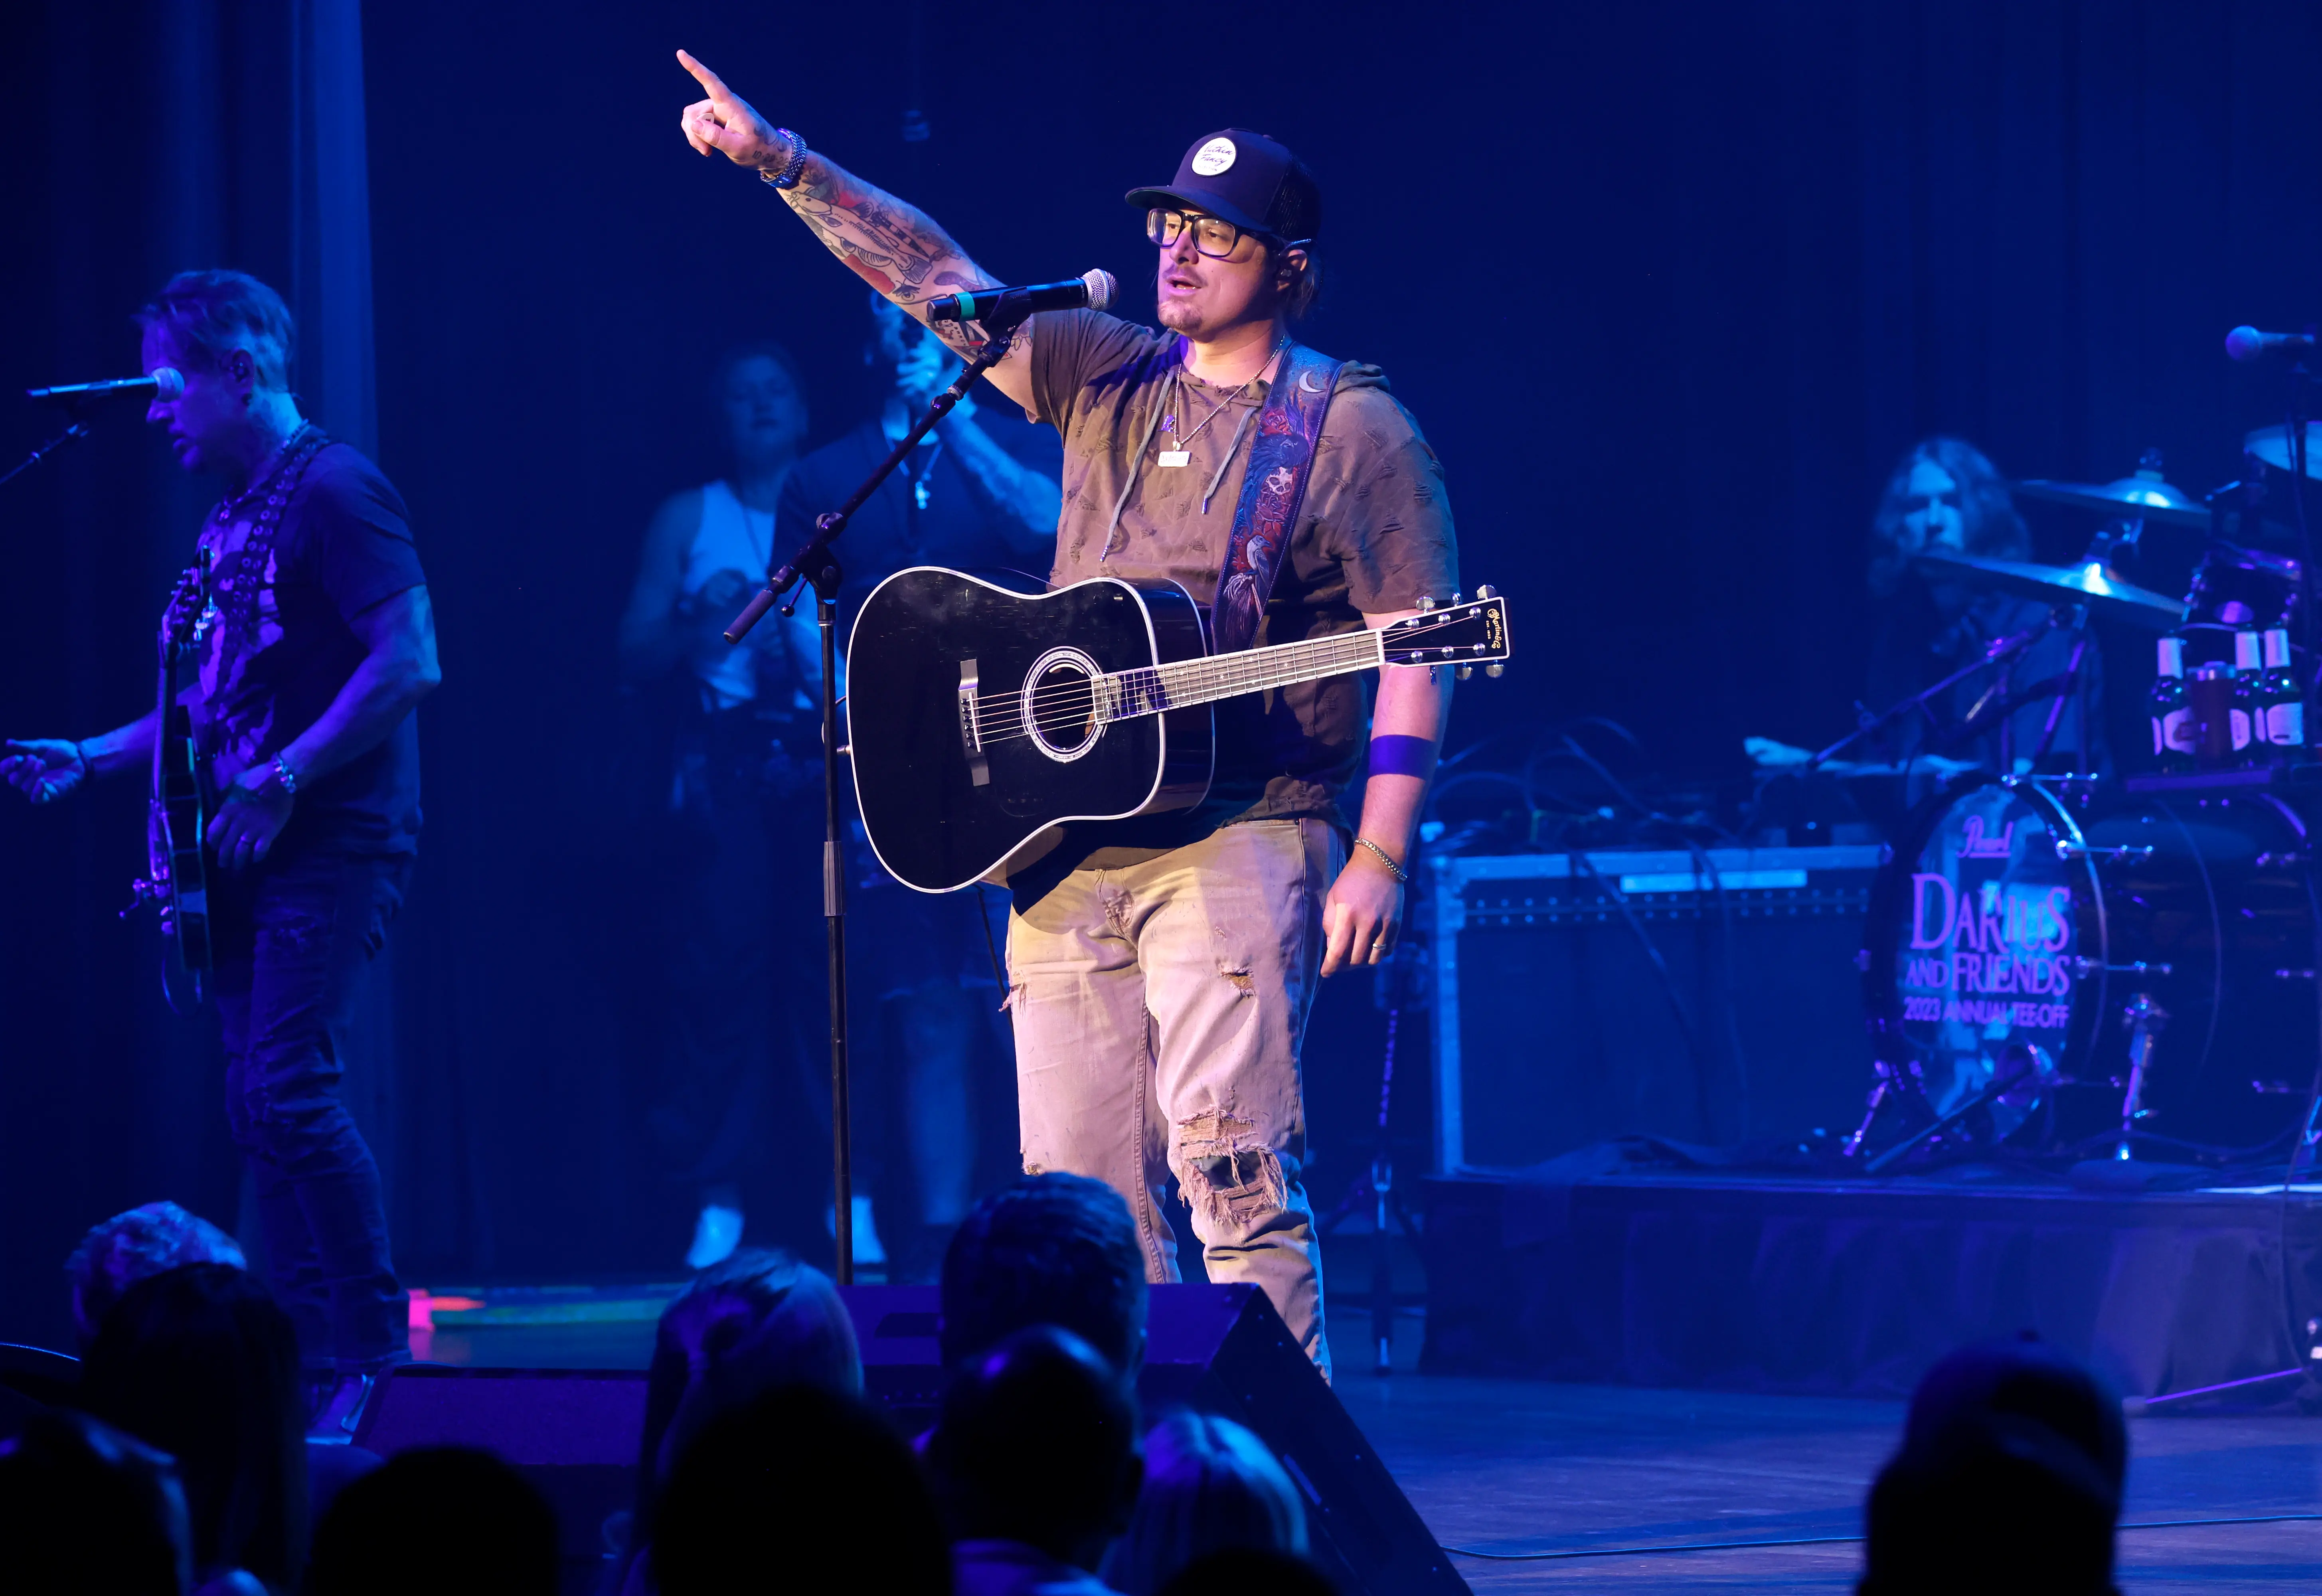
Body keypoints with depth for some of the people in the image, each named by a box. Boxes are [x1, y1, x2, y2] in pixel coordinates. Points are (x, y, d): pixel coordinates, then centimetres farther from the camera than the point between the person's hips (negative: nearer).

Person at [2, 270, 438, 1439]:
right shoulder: (231, 517, 18)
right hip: (247, 857, 9)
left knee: (286, 1092, -18)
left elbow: (409, 666, -18)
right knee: (262, 1111, 6)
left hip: (330, 847, -9)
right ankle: (312, 1367, 9)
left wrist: (282, 783, -19)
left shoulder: (333, 491, -10)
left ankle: (377, 1346, -10)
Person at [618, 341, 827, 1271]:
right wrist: (698, 628, -10)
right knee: (719, 968, -11)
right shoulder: (688, 520, 15)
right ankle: (719, 1205, -11)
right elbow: (636, 655, 9)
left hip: (831, 765, 0)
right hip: (725, 768, 0)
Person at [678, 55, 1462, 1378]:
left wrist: (1380, 860, -14)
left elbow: (1415, 656, -5)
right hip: (1065, 844, 6)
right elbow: (937, 277, 13)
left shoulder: (1353, 427, 0)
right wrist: (780, 159, 3)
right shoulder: (1107, 378, 16)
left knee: (1234, 1168, -15)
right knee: (1080, 1190, 4)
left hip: (1232, 840, -6)